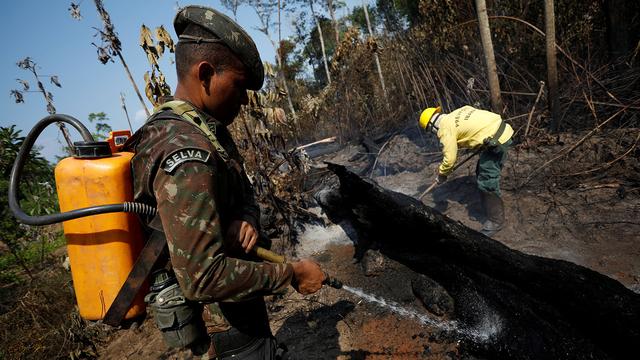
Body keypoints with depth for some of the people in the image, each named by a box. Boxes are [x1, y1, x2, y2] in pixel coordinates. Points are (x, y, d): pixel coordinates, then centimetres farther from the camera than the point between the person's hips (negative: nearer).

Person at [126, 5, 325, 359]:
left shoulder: (209, 129, 2)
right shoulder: (188, 155, -31)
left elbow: (244, 193, 8)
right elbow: (201, 278, -33)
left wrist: (247, 220, -15)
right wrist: (291, 274, -23)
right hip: (225, 323, -9)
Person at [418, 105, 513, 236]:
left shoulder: (445, 129, -11)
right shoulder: (456, 114, 14)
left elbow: (449, 159, -11)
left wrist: (441, 175, 5)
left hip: (497, 140, -10)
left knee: (487, 182, -3)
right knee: (482, 172, 23)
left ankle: (496, 221, 7)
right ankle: (491, 203, 40)